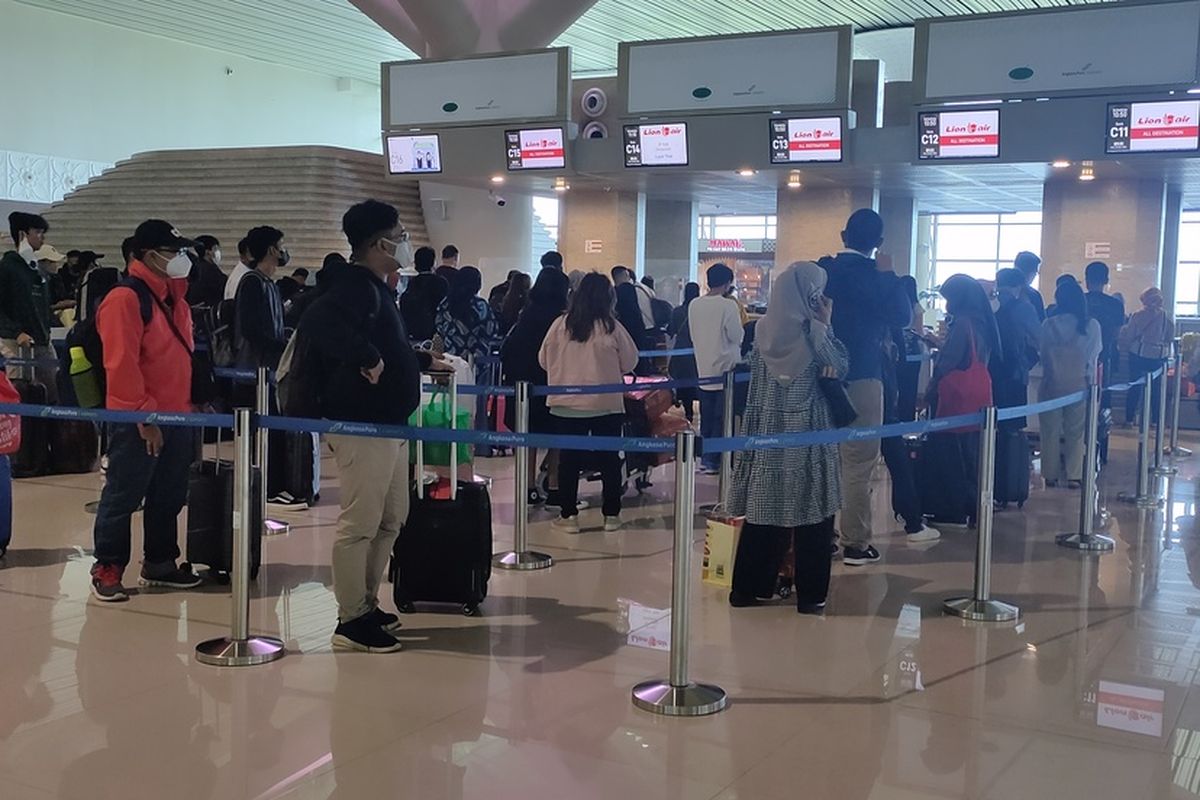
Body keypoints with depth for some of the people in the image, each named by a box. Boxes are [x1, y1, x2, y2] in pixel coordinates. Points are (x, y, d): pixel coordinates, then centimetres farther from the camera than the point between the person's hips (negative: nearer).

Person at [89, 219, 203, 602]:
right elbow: (121, 364, -21)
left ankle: (160, 564, 26)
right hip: (138, 421, -9)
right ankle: (107, 570, 12)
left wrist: (192, 402, 15)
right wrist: (145, 416, -20)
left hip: (176, 415, 9)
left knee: (169, 497, 15)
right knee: (123, 497, 1)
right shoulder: (125, 298, -15)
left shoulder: (173, 296, 12)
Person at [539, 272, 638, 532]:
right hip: (607, 403, -1)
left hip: (567, 403, 1)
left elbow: (544, 360, 4)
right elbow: (630, 362, 1)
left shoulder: (561, 324, -5)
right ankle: (611, 515, 15)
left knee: (569, 458, 8)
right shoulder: (611, 327, -8)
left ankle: (568, 515, 11)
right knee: (609, 458, 10)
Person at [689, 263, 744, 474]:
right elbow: (737, 336, -11)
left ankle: (705, 458, 17)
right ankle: (712, 460, 2)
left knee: (707, 416, 13)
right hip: (725, 368, -6)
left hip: (703, 368, 6)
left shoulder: (694, 305, 2)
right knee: (722, 418, 1)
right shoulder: (728, 305, -15)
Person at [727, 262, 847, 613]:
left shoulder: (764, 328, 4)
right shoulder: (813, 330, -11)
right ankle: (809, 594, 8)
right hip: (808, 429, -5)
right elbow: (841, 368, 1)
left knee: (765, 508, 11)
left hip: (768, 427, 5)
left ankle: (747, 586, 15)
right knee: (811, 514, 3)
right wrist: (826, 324, 3)